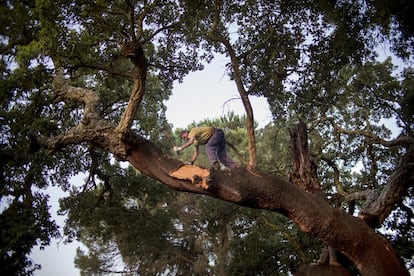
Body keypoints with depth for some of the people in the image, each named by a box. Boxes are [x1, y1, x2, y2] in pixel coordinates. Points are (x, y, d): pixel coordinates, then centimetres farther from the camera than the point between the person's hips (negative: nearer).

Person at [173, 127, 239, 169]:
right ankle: (236, 167, 4)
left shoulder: (193, 131, -15)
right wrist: (191, 162, 0)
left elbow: (190, 142, -33)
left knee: (208, 147, -26)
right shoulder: (195, 141, 12)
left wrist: (180, 148, -32)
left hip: (217, 133, -10)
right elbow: (196, 153, 12)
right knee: (222, 156, 4)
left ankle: (215, 165, -36)